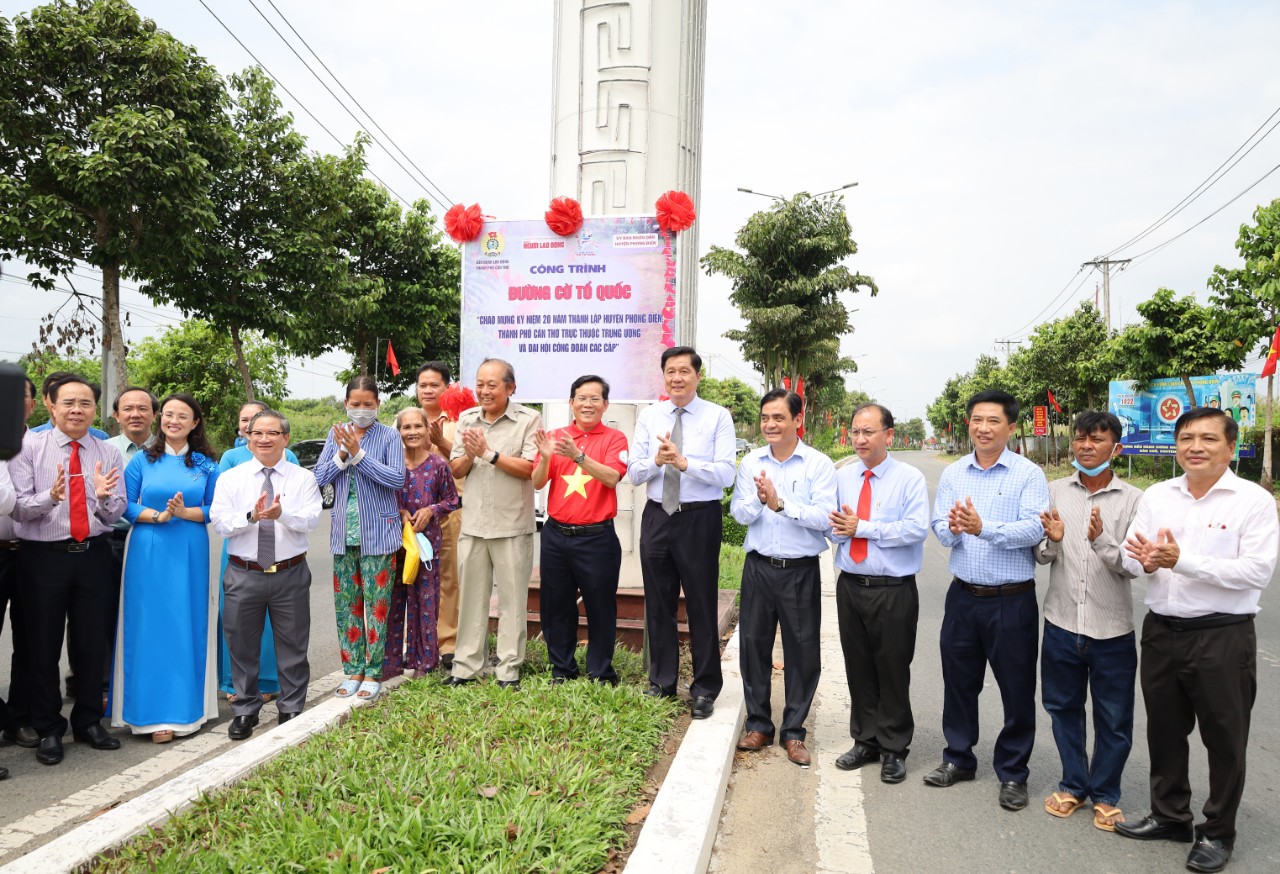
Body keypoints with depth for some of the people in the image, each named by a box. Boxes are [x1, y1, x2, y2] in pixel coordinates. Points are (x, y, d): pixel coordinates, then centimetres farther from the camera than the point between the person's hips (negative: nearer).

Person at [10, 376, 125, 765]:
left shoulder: (109, 454, 4)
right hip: (43, 557, -2)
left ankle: (88, 722, 29)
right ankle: (48, 730, 25)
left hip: (94, 556, 2)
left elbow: (114, 515, -1)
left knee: (92, 644, 12)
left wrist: (104, 497, -22)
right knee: (43, 645, 8)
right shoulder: (29, 447, -2)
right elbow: (18, 509, -8)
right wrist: (51, 496, -27)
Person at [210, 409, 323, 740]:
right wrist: (252, 516, -26)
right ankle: (245, 710, 29)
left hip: (290, 575, -1)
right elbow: (220, 523, -8)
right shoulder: (230, 478, 3)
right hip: (243, 574, 1)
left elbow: (311, 520, -12)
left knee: (292, 646, 9)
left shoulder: (303, 478, 1)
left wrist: (281, 514, -31)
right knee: (243, 645, 12)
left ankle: (292, 709, 26)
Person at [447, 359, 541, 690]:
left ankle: (509, 670, 13)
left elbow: (529, 468, -15)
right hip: (473, 524, 4)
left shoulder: (528, 420, -5)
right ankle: (465, 667, 21)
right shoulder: (467, 419, 10)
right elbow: (456, 470, 9)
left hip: (512, 526, -4)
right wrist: (469, 455, -12)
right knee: (471, 597, 11)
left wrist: (489, 453, -16)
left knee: (512, 600, 4)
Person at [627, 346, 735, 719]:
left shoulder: (718, 417, -4)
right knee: (658, 603, 13)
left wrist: (683, 462, -25)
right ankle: (662, 682, 30)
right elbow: (634, 474, 2)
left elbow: (725, 474, -14)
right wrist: (657, 460, -18)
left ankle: (705, 689, 21)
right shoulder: (648, 417, 6)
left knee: (701, 604, 5)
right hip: (657, 517, 4)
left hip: (700, 520, -4)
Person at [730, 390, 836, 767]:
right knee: (753, 645, 10)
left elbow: (824, 517, -16)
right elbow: (739, 512, 0)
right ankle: (758, 724, 26)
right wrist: (758, 500, -20)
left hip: (801, 570, -3)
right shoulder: (750, 462, 4)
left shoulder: (819, 464, -6)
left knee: (802, 651, 6)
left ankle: (794, 731, 23)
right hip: (758, 566, 3)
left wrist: (781, 503, -24)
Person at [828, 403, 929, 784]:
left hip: (893, 591, -4)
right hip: (850, 585, 4)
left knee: (893, 670, 6)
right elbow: (833, 528, 7)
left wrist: (862, 528, -17)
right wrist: (839, 527, -17)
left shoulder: (910, 478, -6)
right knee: (858, 667, 13)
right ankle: (865, 741, 29)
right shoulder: (841, 476, 8)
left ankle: (894, 749, 22)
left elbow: (916, 529, -18)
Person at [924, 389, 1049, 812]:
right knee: (958, 681, 15)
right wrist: (952, 529, -24)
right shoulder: (952, 474, 5)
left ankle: (1013, 773, 25)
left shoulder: (1028, 475, -8)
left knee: (1017, 689, 8)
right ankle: (958, 758, 34)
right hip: (963, 596, 4)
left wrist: (984, 529, -33)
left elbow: (1034, 529, -19)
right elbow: (940, 527, -1)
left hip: (1012, 600, -4)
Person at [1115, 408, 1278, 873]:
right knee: (1164, 730, 17)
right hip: (1161, 631, 5)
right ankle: (1169, 816, 36)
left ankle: (1217, 832, 29)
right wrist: (1145, 561, -20)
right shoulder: (1156, 496, 4)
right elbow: (1129, 556, 3)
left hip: (1222, 637, -4)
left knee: (1224, 739, 11)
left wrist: (1181, 560, -25)